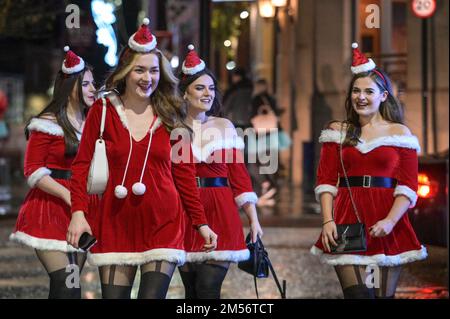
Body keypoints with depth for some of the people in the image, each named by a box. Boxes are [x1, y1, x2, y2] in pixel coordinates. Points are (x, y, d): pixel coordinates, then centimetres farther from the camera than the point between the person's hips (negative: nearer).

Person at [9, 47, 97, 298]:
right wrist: (67, 195, -19)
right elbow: (33, 171, -7)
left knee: (74, 283, 4)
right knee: (64, 284, -16)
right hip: (51, 210, -6)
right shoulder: (47, 124, -4)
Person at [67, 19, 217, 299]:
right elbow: (83, 164, 3)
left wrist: (201, 223, 6)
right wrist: (78, 212, -9)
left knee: (153, 295, -8)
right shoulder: (102, 110, 3)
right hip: (116, 221, 0)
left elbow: (184, 174, 9)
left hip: (162, 223, 0)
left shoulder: (170, 115, 6)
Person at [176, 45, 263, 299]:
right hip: (184, 214, 0)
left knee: (208, 289, -11)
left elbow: (240, 175, 7)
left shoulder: (225, 127, 9)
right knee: (192, 290, 6)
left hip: (220, 214, 0)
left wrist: (254, 221, 2)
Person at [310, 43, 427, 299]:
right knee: (358, 294, -12)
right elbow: (326, 181, 6)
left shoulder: (400, 133, 6)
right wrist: (328, 221, -7)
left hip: (386, 227, 0)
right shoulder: (338, 133, 11)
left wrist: (390, 221, -14)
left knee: (384, 295, 2)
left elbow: (408, 186, 0)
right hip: (347, 224, 0)